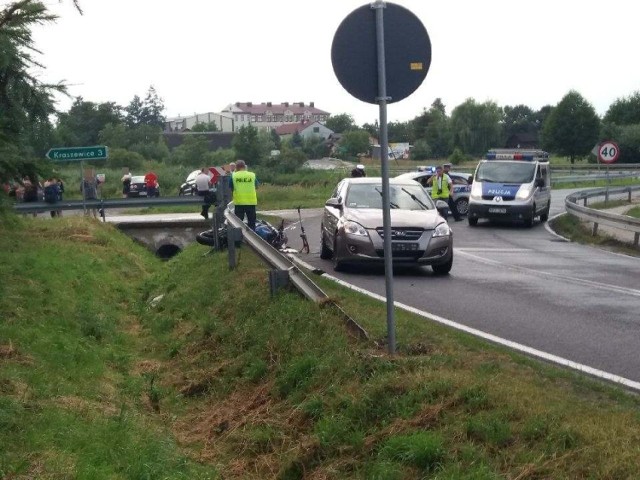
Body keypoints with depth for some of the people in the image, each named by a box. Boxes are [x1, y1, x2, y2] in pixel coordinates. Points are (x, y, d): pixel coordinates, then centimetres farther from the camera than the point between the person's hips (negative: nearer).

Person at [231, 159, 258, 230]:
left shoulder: (233, 175, -3)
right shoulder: (252, 175, 0)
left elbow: (231, 188, 4)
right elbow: (256, 186, 12)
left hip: (239, 201, -1)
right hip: (251, 201, 1)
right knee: (251, 223, 9)